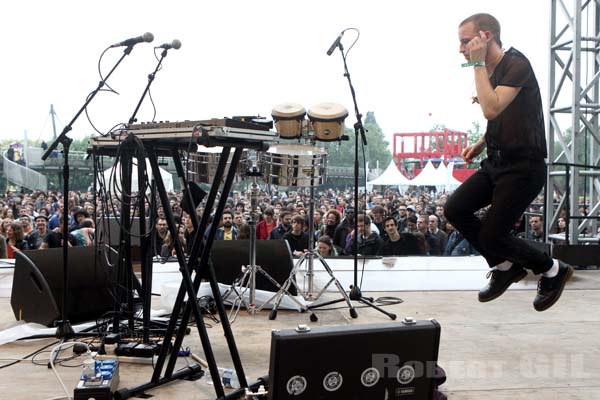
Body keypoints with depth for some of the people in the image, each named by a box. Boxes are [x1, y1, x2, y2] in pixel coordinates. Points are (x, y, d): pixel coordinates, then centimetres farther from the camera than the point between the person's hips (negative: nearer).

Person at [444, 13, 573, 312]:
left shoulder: (516, 65, -15)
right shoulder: (490, 71, 11)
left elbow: (492, 109, -30)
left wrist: (479, 64, -22)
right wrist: (480, 144, 10)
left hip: (523, 167, -8)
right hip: (497, 162, 9)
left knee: (491, 235, -9)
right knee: (455, 209, -2)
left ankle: (552, 270, 17)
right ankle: (505, 266, 16)